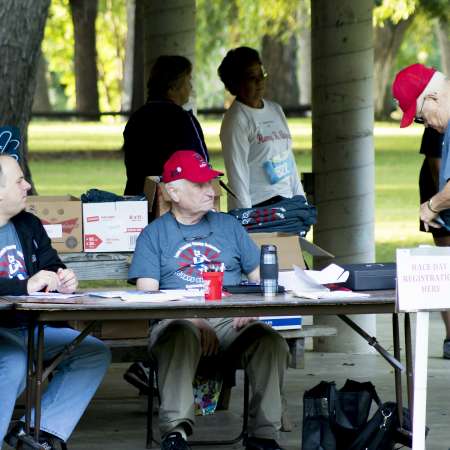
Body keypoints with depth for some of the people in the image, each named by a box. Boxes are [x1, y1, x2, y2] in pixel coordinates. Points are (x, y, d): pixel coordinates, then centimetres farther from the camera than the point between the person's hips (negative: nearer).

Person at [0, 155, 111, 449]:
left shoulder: (29, 225, 16)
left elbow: (51, 268, 23)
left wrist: (64, 283, -2)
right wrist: (24, 286, -27)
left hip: (30, 327, 8)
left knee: (95, 353, -8)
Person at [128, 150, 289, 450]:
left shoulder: (228, 226, 25)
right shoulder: (154, 234, 15)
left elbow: (260, 277, 18)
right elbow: (147, 295, 1)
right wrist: (193, 321, -15)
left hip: (232, 321, 3)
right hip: (179, 319, -3)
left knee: (272, 343, -29)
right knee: (179, 337, -39)